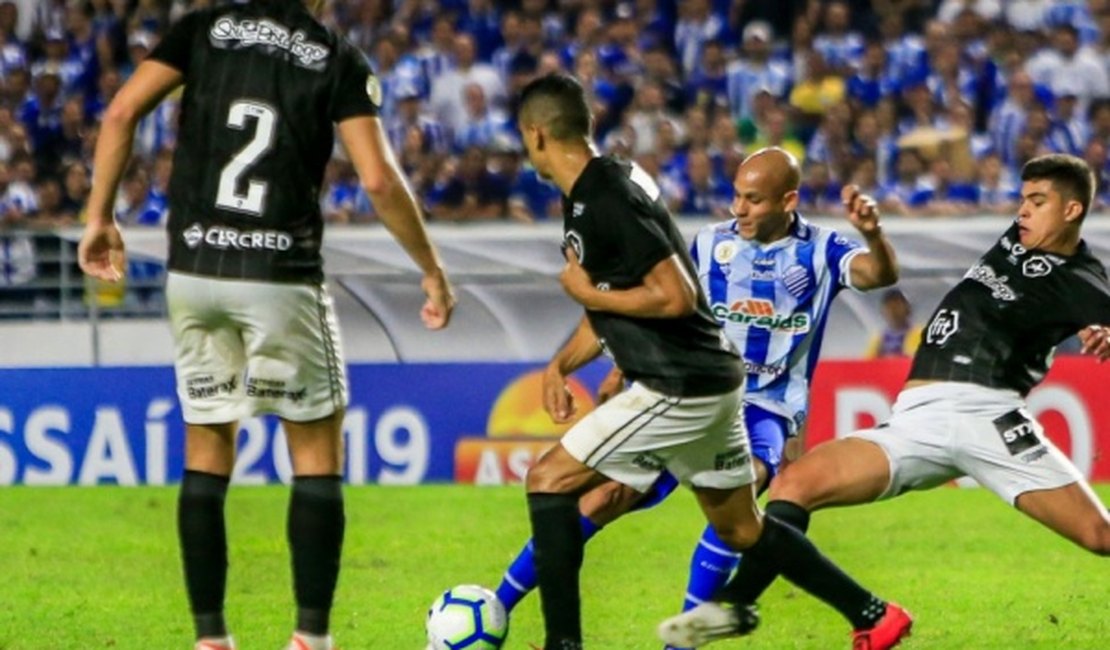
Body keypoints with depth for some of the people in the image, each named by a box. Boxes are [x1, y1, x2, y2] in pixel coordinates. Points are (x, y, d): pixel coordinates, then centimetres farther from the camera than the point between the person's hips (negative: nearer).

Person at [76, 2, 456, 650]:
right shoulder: (337, 58, 0)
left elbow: (121, 113, -4)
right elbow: (380, 179, -9)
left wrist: (100, 218, 5)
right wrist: (433, 269, 2)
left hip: (193, 270, 3)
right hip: (281, 276, -3)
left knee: (207, 454, 12)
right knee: (318, 453, 9)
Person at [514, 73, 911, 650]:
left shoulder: (607, 200, -20)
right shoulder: (587, 196, 12)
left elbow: (674, 298, -25)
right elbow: (610, 309, 20)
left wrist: (588, 294, -14)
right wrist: (560, 365, 7)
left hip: (680, 387, -10)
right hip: (705, 383, 10)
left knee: (549, 479, -6)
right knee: (740, 528, 19)